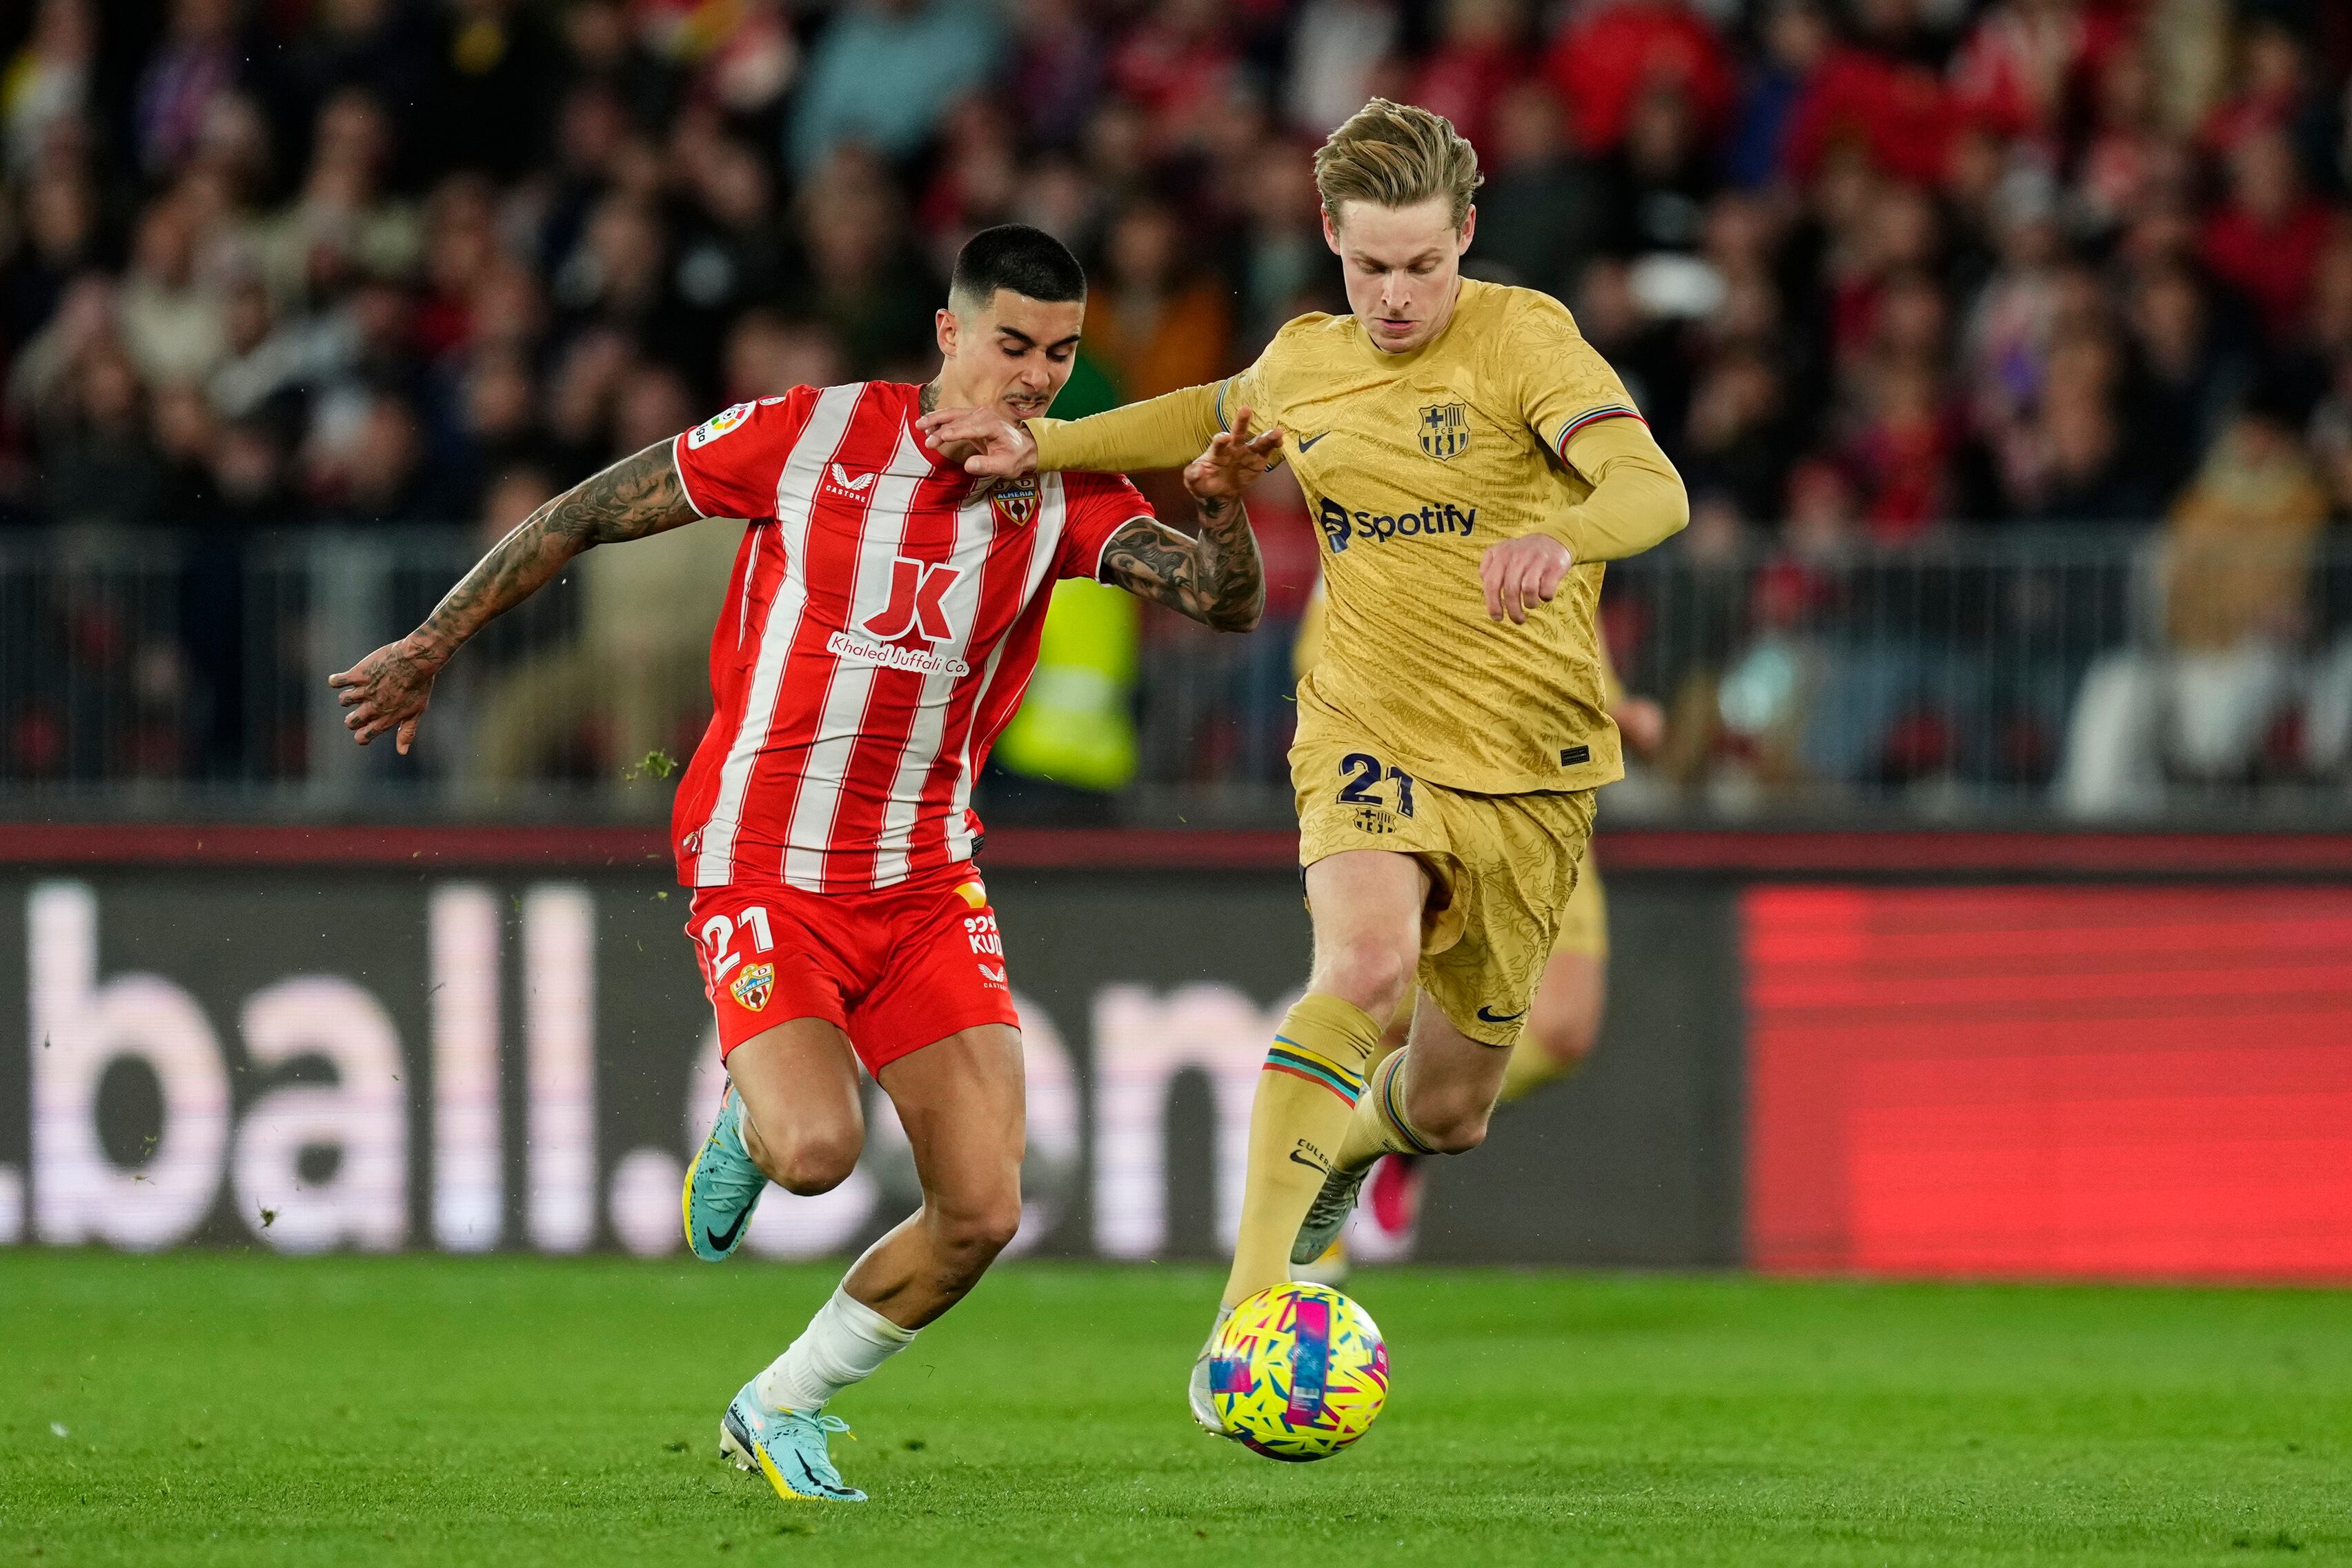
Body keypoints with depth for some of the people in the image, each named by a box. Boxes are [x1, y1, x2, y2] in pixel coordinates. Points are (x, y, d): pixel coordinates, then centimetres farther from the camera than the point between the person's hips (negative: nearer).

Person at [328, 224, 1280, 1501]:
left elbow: (1228, 603, -16)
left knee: (982, 1214, -5)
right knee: (817, 1150, -27)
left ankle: (779, 1411, 19)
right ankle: (751, 1118, 13)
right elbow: (587, 517, 0)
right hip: (761, 870, -4)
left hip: (926, 887, 4)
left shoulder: (1066, 500, -2)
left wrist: (1220, 504, -37)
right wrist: (429, 649, 4)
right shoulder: (810, 435, -9)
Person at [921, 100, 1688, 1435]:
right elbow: (1217, 418, 30)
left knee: (1449, 1110, 11)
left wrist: (1559, 537, -48)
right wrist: (1047, 447, 21)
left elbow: (1653, 488, -26)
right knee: (1368, 963, -32)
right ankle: (1247, 1313, -38)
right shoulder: (1304, 363, 5)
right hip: (1373, 734, 1)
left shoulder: (1522, 337, -11)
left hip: (1529, 764, -1)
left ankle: (1346, 1140, 52)